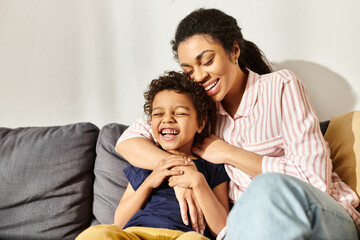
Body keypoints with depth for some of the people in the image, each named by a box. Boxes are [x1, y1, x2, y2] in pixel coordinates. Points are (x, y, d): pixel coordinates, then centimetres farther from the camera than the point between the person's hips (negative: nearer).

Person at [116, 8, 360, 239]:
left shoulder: (281, 86, -4)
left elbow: (314, 177, -12)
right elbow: (128, 140, 5)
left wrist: (228, 153, -10)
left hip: (328, 219, -1)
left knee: (269, 187, -37)